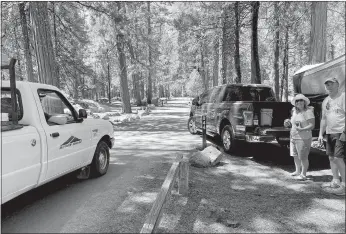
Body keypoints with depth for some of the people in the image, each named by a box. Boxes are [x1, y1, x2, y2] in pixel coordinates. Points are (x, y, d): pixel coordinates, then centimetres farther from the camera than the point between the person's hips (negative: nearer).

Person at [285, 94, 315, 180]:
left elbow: (312, 125, -17)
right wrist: (288, 123, 8)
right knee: (295, 156, 18)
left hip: (303, 138, -8)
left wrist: (301, 129, -29)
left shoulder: (308, 111, -12)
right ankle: (298, 171, 34)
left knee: (303, 157, -3)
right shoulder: (294, 111, 10)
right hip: (293, 137, 8)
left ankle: (303, 174, 9)